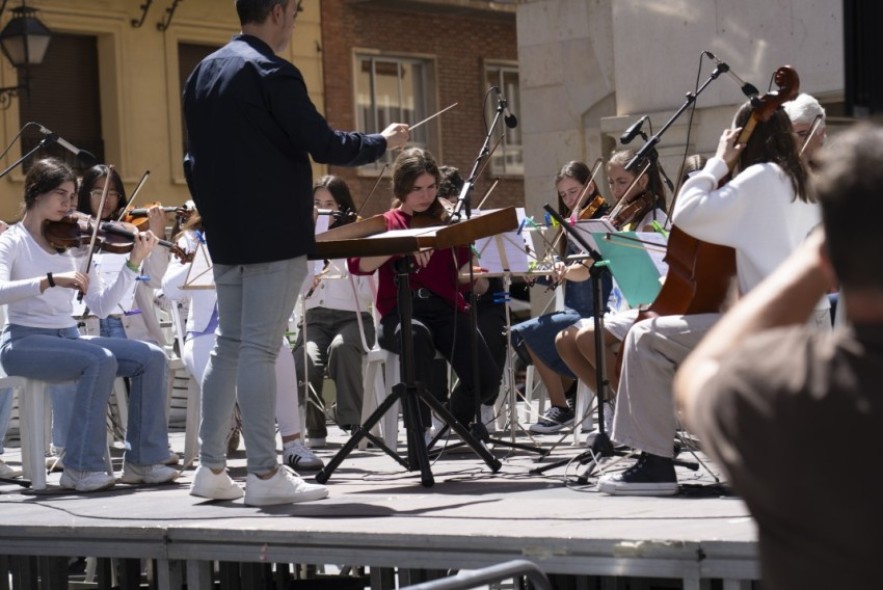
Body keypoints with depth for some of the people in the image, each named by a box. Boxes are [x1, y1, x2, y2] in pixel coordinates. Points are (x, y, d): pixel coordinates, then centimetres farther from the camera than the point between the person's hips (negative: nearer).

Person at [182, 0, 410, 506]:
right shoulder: (271, 73, -15)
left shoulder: (203, 74, 11)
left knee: (229, 346, 13)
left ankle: (212, 469, 14)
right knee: (260, 349, -7)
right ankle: (265, 474, -4)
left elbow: (195, 160, 16)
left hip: (227, 236, 8)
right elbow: (323, 145, -15)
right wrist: (383, 142, 0)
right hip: (275, 236, -8)